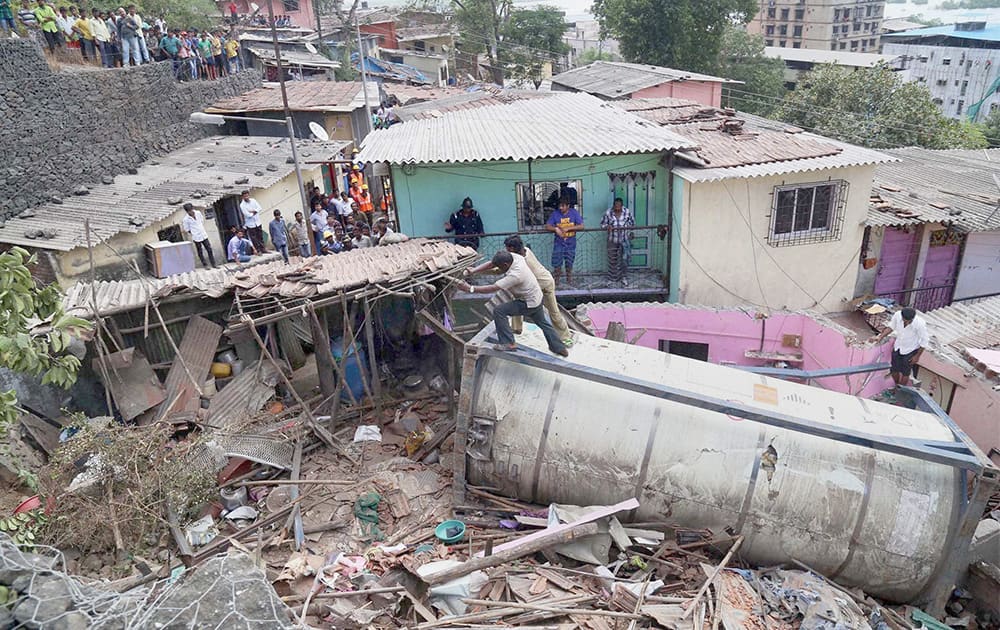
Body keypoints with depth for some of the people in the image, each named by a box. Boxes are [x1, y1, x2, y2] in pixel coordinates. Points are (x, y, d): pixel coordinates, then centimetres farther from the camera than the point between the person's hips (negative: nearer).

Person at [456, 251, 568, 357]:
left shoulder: (515, 275, -35)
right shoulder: (515, 257, -13)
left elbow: (493, 288, -36)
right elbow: (492, 263, -4)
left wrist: (470, 288, -37)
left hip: (529, 303, -10)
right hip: (536, 298, 10)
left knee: (499, 311, -15)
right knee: (543, 323, 28)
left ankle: (508, 343, -10)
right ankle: (559, 348, 43)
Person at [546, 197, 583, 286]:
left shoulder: (574, 212, -6)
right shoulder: (555, 214, -5)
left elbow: (581, 226, -11)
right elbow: (547, 226, -4)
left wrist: (568, 228, -20)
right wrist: (556, 229, -23)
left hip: (570, 243, 0)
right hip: (558, 243, 0)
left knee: (569, 264, 11)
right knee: (557, 264, -2)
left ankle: (569, 281, 28)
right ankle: (555, 281, 14)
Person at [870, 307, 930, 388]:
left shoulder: (920, 324, -35)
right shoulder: (897, 315, -26)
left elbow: (924, 341, -17)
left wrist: (917, 356, -9)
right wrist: (880, 337, -12)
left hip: (910, 351, -4)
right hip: (898, 347, 4)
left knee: (905, 373, 14)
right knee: (893, 371, 18)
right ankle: (897, 387, 48)